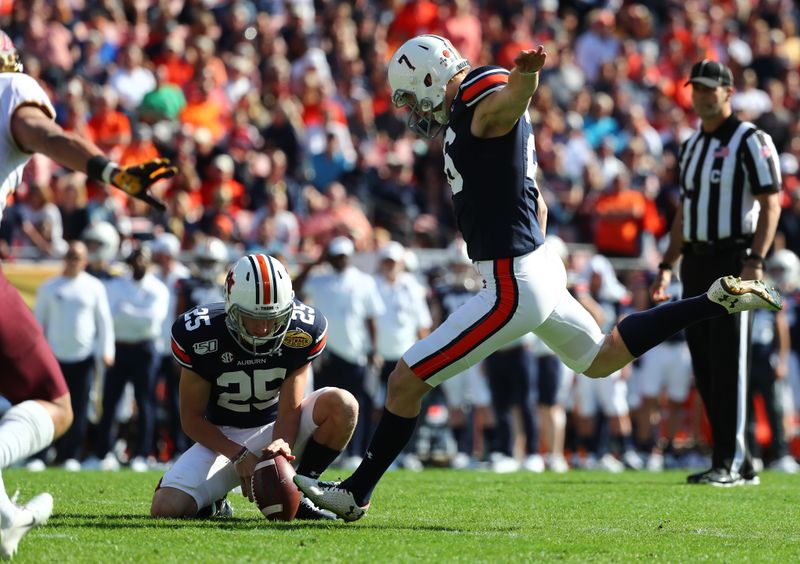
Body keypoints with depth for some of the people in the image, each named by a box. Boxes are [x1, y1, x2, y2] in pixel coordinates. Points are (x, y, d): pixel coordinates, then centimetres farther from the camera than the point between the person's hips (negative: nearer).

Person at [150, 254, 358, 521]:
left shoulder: (302, 331, -19)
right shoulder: (200, 335, -21)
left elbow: (289, 410, -15)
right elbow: (192, 418, -12)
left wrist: (281, 444, -38)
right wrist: (238, 455, -27)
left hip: (278, 430, 1)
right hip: (223, 439, -1)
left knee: (342, 404, -29)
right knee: (166, 508, -25)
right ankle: (212, 502, 12)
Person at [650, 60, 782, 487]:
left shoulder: (750, 141, -6)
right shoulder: (691, 147, 18)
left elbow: (770, 203, -12)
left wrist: (755, 260, -21)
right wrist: (667, 266, 18)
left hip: (733, 259, -8)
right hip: (695, 260, 8)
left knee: (728, 361, -9)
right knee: (704, 365, 6)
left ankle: (730, 463, -8)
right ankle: (740, 463, 12)